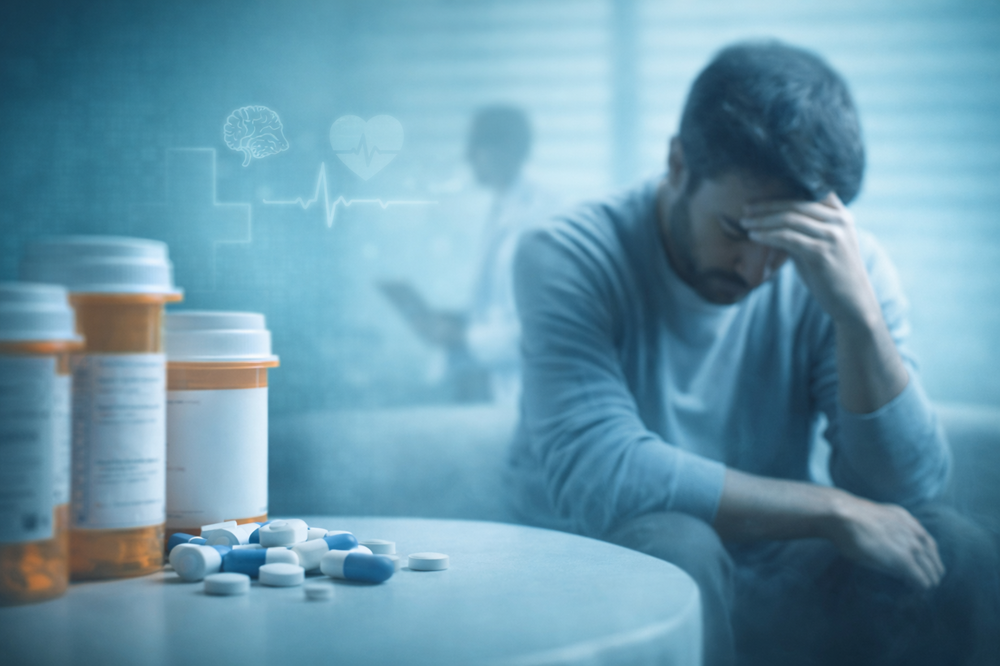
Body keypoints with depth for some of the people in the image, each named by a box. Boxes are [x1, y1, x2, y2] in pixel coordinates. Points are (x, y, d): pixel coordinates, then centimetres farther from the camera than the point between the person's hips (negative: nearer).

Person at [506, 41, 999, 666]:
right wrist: (831, 510, -25)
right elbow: (598, 475, -28)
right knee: (671, 545, -36)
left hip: (769, 585, 4)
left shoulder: (845, 265, -6)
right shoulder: (567, 258, -16)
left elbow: (908, 485, -14)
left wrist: (857, 311, -30)